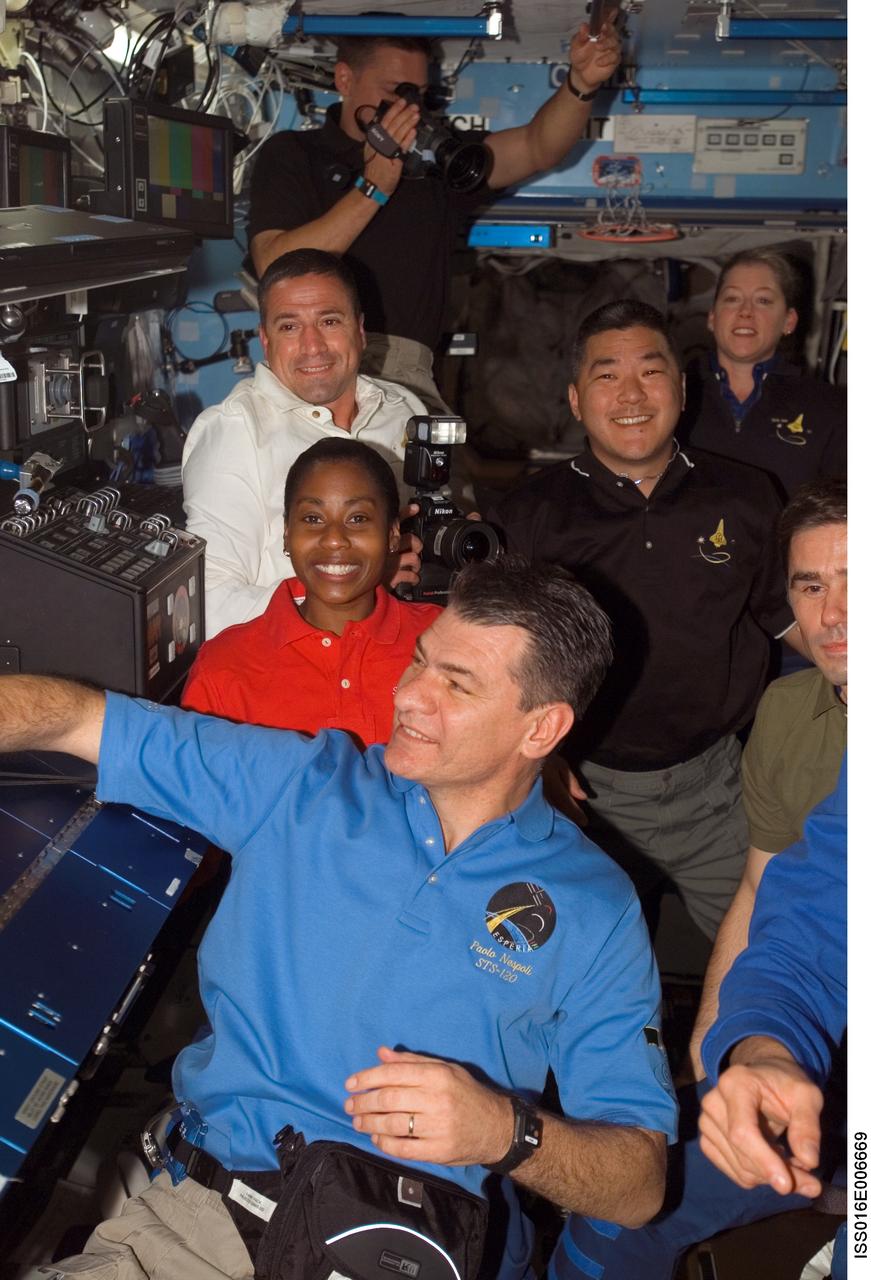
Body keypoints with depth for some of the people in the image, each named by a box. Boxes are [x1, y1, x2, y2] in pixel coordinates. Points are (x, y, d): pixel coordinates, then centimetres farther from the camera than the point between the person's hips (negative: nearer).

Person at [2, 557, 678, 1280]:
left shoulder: (594, 911, 2)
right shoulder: (303, 785, 8)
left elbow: (640, 1186, 0)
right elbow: (79, 718, 10)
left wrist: (505, 1132, -19)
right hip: (195, 1212, 0)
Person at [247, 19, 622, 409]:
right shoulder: (291, 154, 10)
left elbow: (538, 147, 8)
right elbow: (275, 271, -5)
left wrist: (581, 83, -12)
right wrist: (373, 188, -8)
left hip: (407, 376, 4)